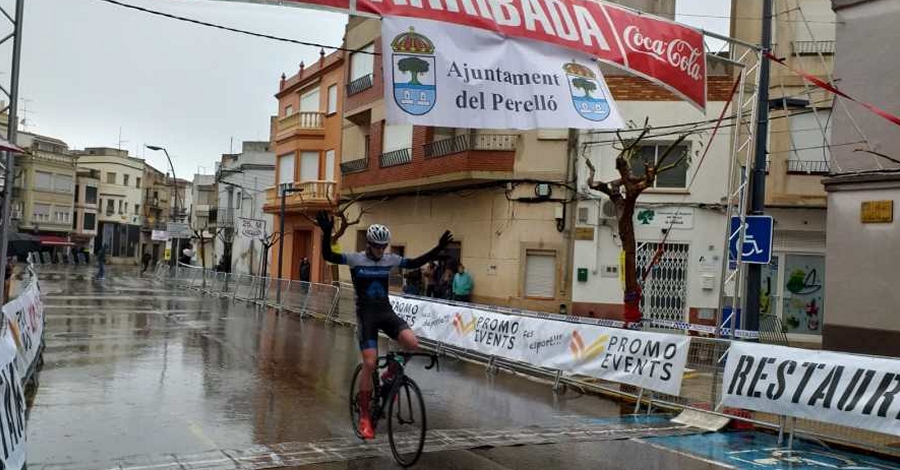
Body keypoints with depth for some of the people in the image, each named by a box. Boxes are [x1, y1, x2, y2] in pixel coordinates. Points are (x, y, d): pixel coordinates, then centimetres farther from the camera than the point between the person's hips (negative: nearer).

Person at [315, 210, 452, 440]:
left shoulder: (390, 259, 5)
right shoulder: (355, 259, -6)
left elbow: (415, 263, 11)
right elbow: (328, 256, -18)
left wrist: (439, 248, 3)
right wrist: (327, 233, -34)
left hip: (386, 311, 4)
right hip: (366, 315, -4)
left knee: (412, 343, -23)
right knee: (370, 363, -11)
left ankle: (390, 374, 8)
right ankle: (364, 415, 6)